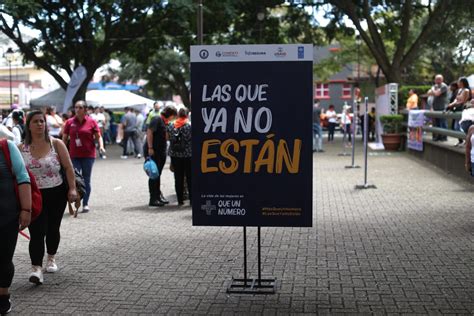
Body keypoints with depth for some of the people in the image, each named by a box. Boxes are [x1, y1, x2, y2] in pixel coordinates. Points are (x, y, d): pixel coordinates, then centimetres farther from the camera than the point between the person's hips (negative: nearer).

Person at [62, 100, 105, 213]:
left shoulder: (91, 122, 0)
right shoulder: (69, 122, 4)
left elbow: (98, 136, 2)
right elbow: (65, 138, 9)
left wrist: (101, 146, -16)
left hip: (88, 155, -1)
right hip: (74, 156, 1)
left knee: (86, 180, 7)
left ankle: (85, 204, 17)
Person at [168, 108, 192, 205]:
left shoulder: (171, 126, 2)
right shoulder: (189, 125, -9)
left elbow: (168, 138, 8)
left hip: (174, 154, 3)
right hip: (187, 155, -3)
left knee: (178, 178, 7)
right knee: (189, 177, 6)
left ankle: (180, 199, 8)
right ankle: (192, 198, 7)